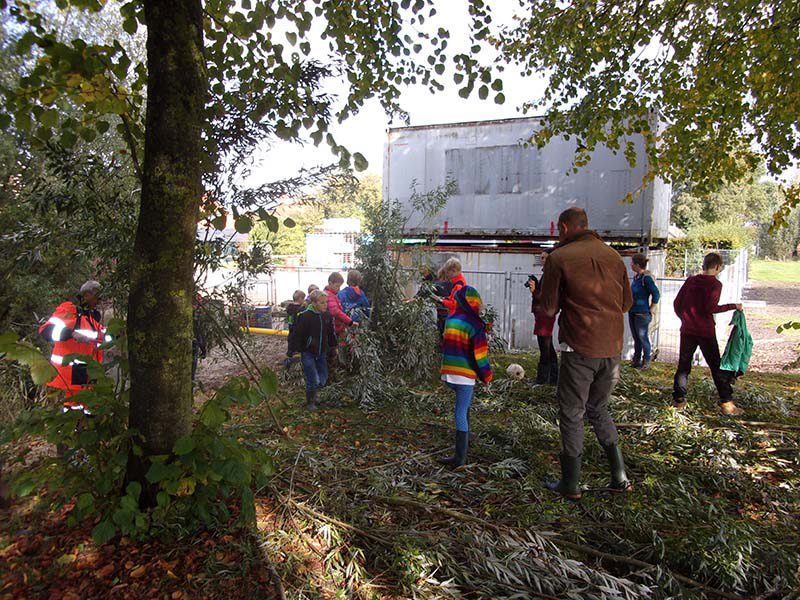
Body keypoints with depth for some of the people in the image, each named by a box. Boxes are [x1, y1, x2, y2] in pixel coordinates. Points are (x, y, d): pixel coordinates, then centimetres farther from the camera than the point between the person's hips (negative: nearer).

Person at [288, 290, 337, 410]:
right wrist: (294, 351, -15)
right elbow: (296, 335, -14)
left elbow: (331, 333, 15)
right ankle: (310, 403, 13)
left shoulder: (326, 315, 1)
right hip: (308, 353, -6)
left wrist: (333, 347, 20)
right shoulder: (305, 316, -17)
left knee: (323, 379, 10)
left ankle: (313, 395, 36)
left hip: (321, 353, 6)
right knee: (313, 380, -9)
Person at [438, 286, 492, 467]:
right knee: (462, 412, -2)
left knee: (463, 406, 25)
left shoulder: (450, 320, 5)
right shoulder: (474, 324, -12)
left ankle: (465, 436, 34)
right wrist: (486, 375, -1)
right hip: (465, 375, -5)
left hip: (448, 372, 5)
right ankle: (460, 456, 1)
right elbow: (479, 353, -11)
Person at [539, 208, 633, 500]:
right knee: (598, 408, 22)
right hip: (612, 348, 6)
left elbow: (548, 308, -4)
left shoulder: (559, 258, -7)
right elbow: (627, 302, 15)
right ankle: (620, 476, 21)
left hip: (579, 349, -5)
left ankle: (570, 484, 16)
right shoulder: (613, 256, 9)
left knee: (571, 414, 8)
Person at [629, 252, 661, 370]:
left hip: (642, 314, -8)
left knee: (643, 337, 2)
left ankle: (646, 361, 16)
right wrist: (630, 306, 14)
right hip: (632, 312, 8)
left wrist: (651, 310, -10)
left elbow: (656, 294, -16)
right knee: (635, 337, 16)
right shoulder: (636, 276, 6)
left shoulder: (646, 278, -17)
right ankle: (636, 360, 27)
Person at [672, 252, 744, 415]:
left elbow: (677, 303, 7)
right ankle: (726, 403, 6)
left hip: (687, 330, 4)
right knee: (717, 367, 5)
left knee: (683, 365, 10)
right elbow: (711, 308, -18)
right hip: (706, 332, -4)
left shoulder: (690, 281, 6)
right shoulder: (715, 284, -8)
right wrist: (733, 306, -8)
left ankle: (679, 399, 10)